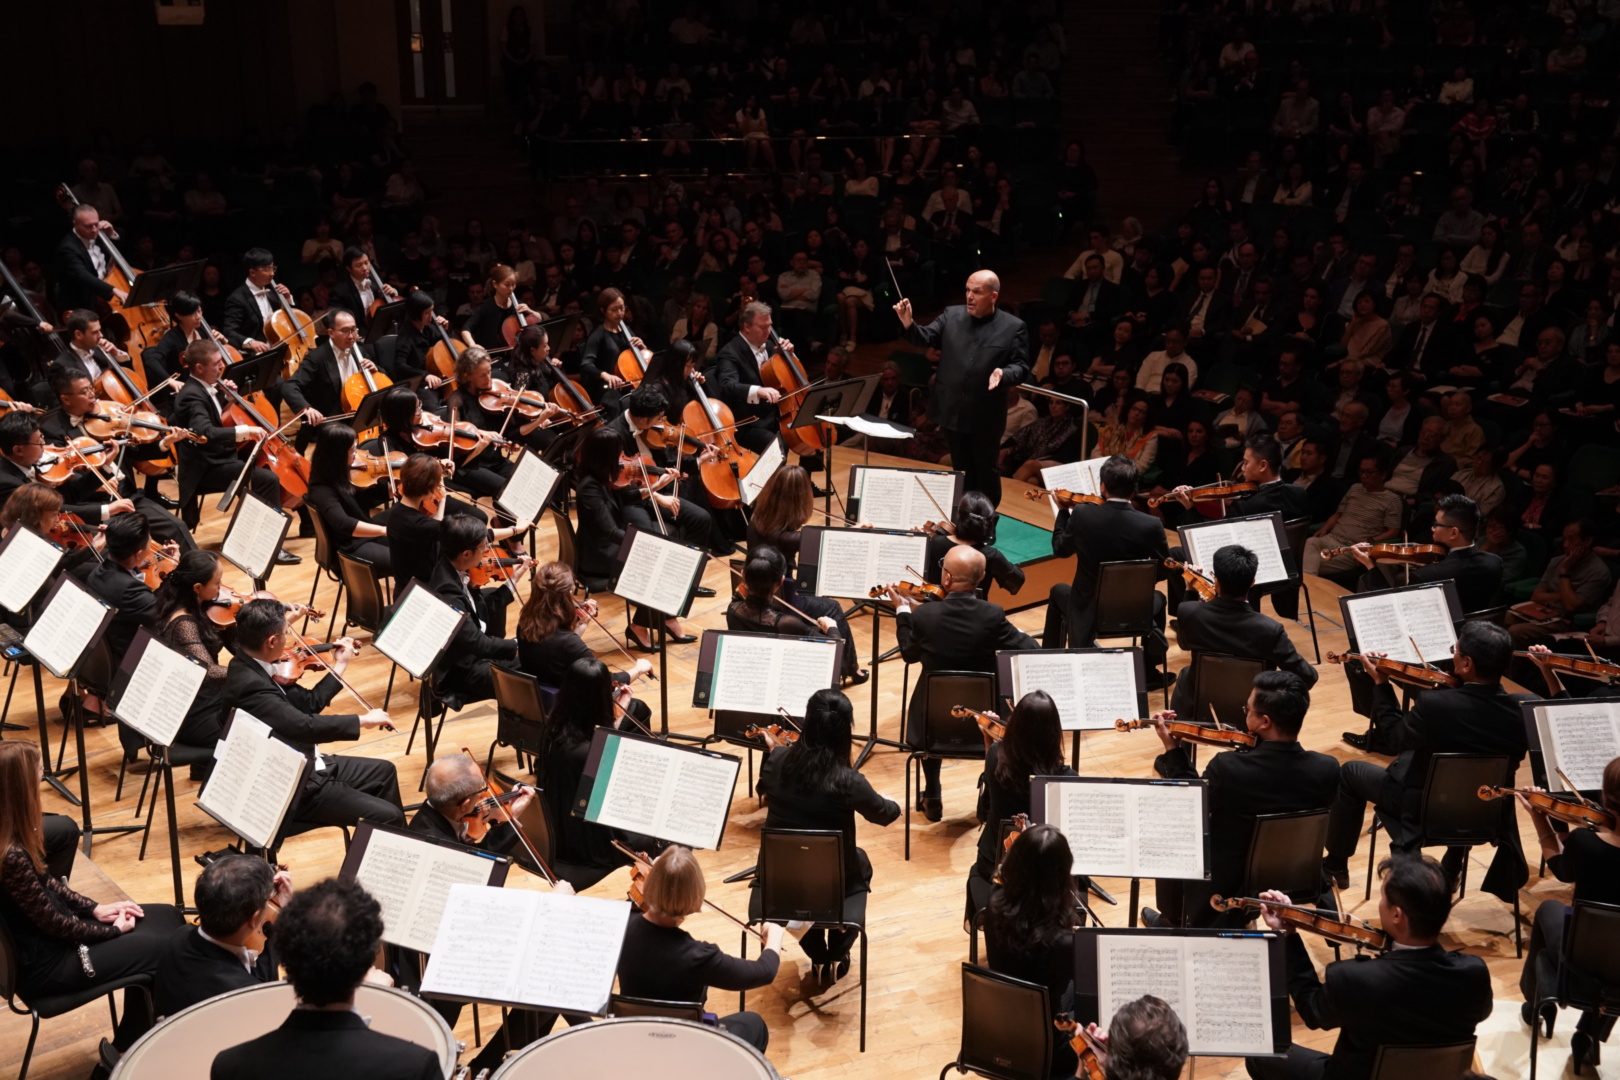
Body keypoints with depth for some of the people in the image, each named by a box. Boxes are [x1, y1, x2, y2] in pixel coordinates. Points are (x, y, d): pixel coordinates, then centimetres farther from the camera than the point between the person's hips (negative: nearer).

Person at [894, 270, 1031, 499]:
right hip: (953, 411, 3)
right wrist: (909, 324, -17)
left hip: (985, 416, -3)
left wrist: (1003, 374, -28)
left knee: (985, 471, 11)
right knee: (961, 469, 17)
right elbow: (926, 338, 3)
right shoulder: (951, 315, 3)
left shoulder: (1014, 327, -6)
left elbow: (1021, 367, -7)